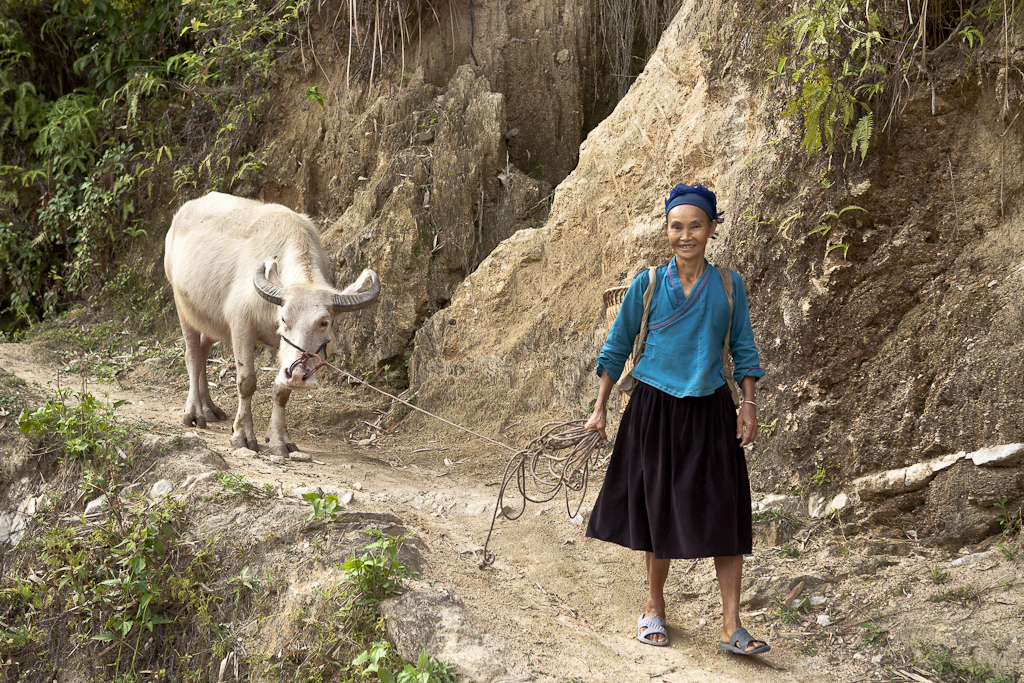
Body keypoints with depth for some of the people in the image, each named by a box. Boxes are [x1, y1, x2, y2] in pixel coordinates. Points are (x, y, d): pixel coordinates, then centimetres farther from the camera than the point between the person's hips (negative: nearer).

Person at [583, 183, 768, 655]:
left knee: (723, 512, -5)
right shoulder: (646, 285, 0)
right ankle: (654, 607, 26)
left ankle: (731, 627, -3)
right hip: (655, 409, 0)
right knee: (657, 509, 8)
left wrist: (748, 405, 0)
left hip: (710, 412, 1)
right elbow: (616, 348, 6)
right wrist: (600, 409, 6)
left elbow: (743, 350, 8)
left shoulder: (728, 286, 3)